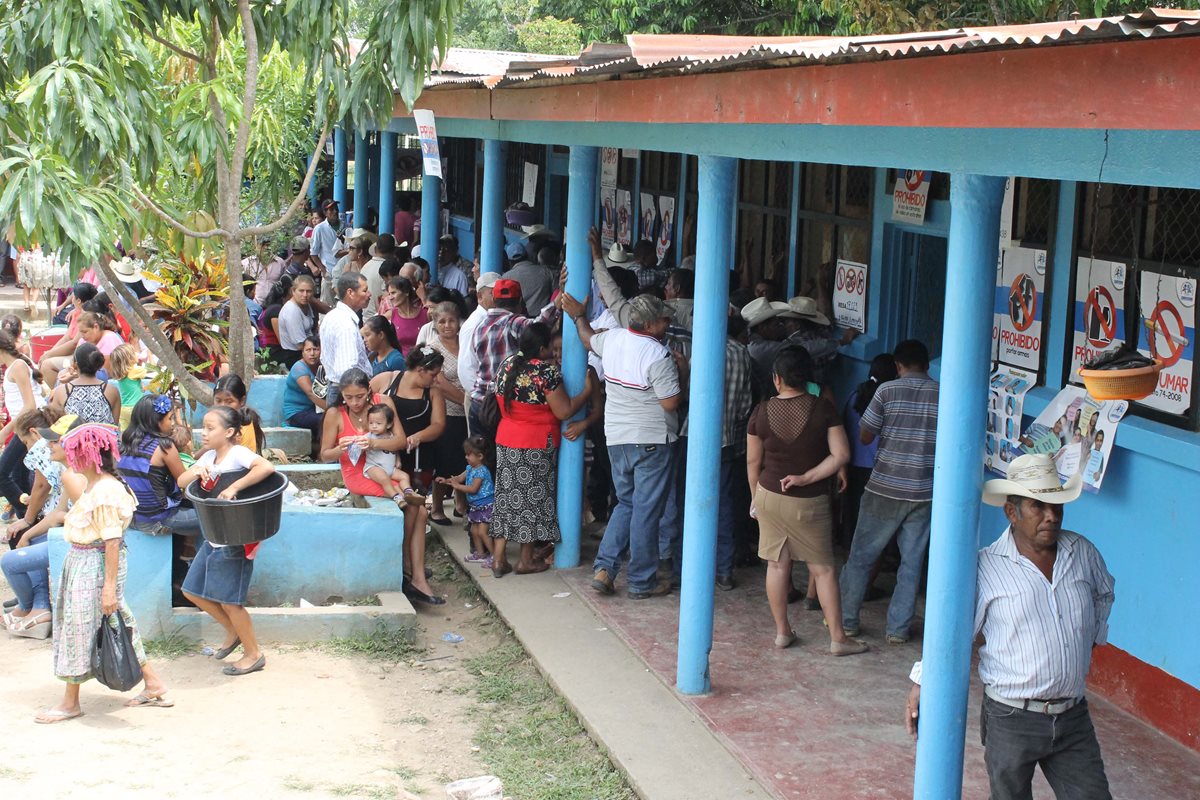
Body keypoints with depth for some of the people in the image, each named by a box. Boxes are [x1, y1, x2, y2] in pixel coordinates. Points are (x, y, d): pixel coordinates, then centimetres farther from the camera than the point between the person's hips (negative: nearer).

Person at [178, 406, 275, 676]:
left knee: (228, 600, -2)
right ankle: (233, 631, 32)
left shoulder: (237, 453, -17)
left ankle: (253, 654, 14)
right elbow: (181, 482, 7)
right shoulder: (209, 457, 8)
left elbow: (267, 467, -34)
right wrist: (197, 471, -13)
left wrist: (234, 487, -34)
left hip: (234, 540, -9)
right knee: (193, 591, 14)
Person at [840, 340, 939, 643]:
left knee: (861, 555, 11)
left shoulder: (888, 391, -7)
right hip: (925, 492, 2)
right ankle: (898, 628, 12)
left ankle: (846, 620, 16)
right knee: (912, 561, 11)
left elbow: (865, 436, -2)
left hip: (884, 489, -2)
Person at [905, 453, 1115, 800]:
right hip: (1012, 719, -4)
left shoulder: (1083, 552, 3)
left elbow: (1104, 593, 26)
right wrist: (921, 683, -9)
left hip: (1073, 717, 4)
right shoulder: (986, 567, -10)